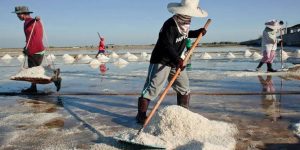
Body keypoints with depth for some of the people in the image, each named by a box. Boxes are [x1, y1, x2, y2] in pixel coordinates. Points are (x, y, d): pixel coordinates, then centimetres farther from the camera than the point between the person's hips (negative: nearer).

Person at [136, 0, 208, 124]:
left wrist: (198, 32, 10)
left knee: (184, 87, 11)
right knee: (153, 87, -11)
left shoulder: (185, 23, 4)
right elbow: (167, 46, -32)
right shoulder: (170, 25, -24)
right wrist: (177, 60, -43)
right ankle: (141, 115, -1)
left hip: (175, 61, 9)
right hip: (160, 61, -9)